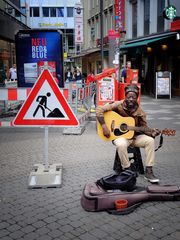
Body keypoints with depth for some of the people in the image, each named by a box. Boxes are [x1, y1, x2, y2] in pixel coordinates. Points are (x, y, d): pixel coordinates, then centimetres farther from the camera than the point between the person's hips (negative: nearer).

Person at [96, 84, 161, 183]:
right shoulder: (118, 105, -10)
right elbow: (99, 109, -15)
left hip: (135, 136, 4)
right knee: (121, 145, -38)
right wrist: (104, 126, -23)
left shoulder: (140, 112, 0)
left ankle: (148, 172, -15)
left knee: (150, 140, -21)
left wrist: (151, 133, -17)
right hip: (119, 135, -4)